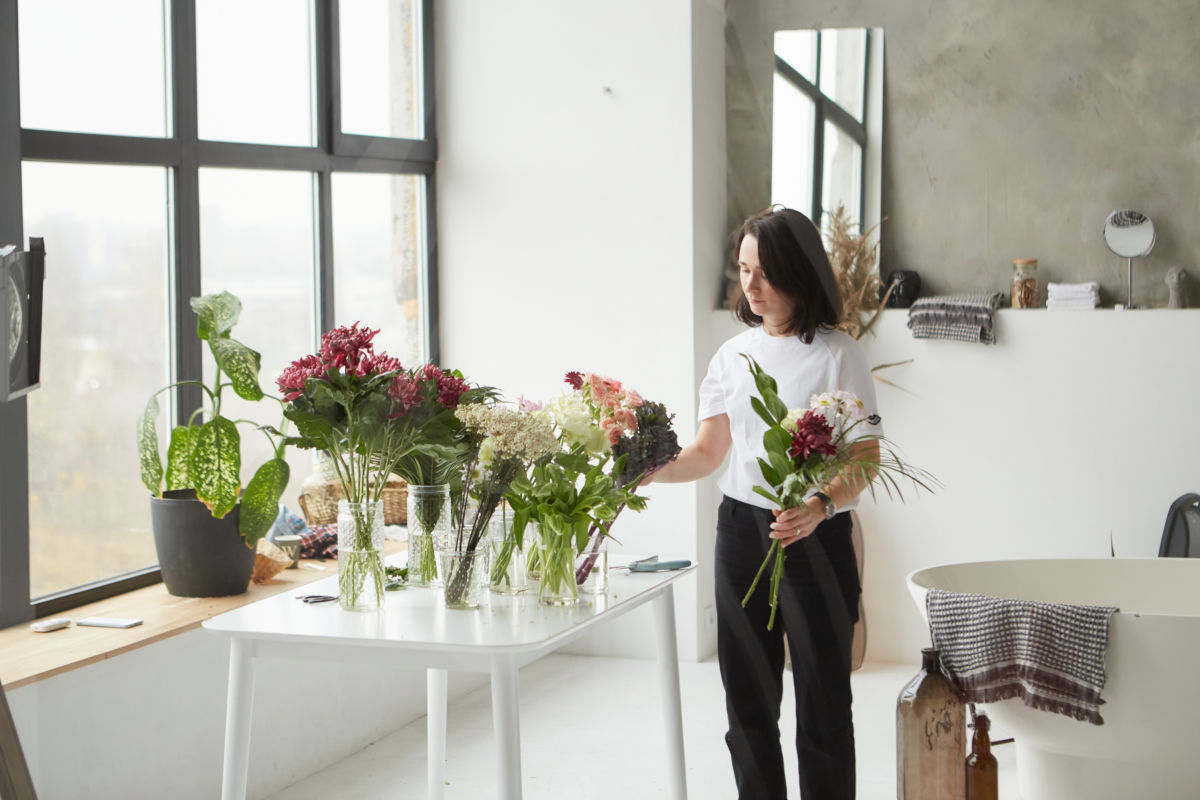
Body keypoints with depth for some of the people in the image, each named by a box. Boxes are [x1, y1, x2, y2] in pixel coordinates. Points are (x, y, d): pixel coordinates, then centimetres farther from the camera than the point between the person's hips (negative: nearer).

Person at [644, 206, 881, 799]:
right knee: (748, 697, 11)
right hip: (740, 531, 5)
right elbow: (708, 450, 9)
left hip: (812, 538, -5)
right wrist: (649, 471, -9)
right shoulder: (735, 354, 9)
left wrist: (821, 505, -28)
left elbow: (866, 458, -10)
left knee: (822, 699, 1)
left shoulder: (835, 354, -7)